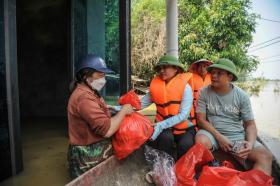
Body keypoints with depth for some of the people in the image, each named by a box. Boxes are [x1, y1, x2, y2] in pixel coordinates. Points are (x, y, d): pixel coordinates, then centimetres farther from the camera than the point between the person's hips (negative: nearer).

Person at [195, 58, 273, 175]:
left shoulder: (242, 96, -1)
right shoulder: (204, 92, -4)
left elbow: (250, 124, 2)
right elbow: (201, 120, -6)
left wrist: (250, 142, -19)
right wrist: (219, 137, -17)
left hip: (238, 136, 2)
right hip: (213, 133, -1)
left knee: (266, 156, -22)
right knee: (200, 141, -34)